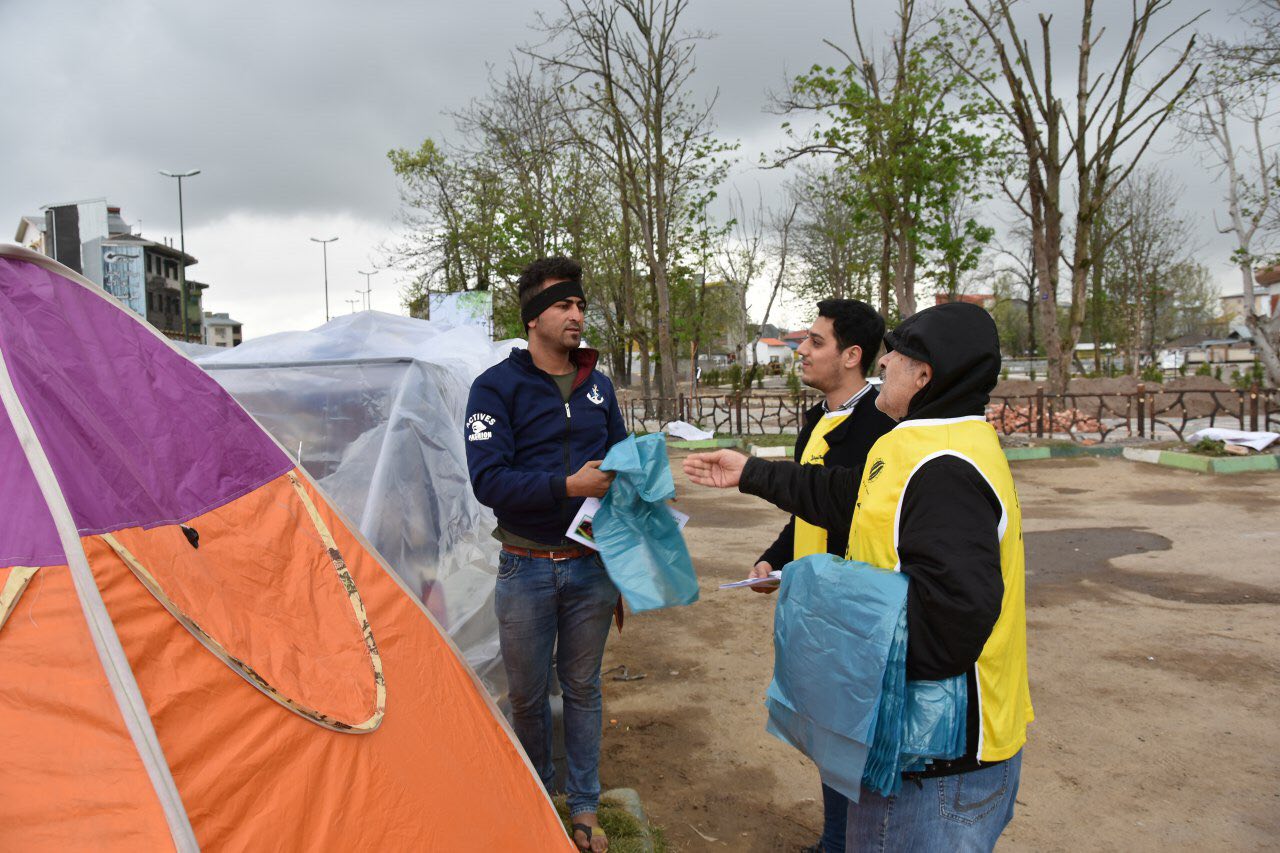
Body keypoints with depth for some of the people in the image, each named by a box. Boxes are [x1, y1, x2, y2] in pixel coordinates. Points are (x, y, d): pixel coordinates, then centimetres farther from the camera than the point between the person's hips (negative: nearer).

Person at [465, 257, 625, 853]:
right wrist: (568, 486, -26)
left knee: (582, 688, 15)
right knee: (527, 695, 14)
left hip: (591, 565, 3)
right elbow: (488, 480, -17)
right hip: (526, 569, -3)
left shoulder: (597, 386, 7)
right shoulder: (498, 385, -8)